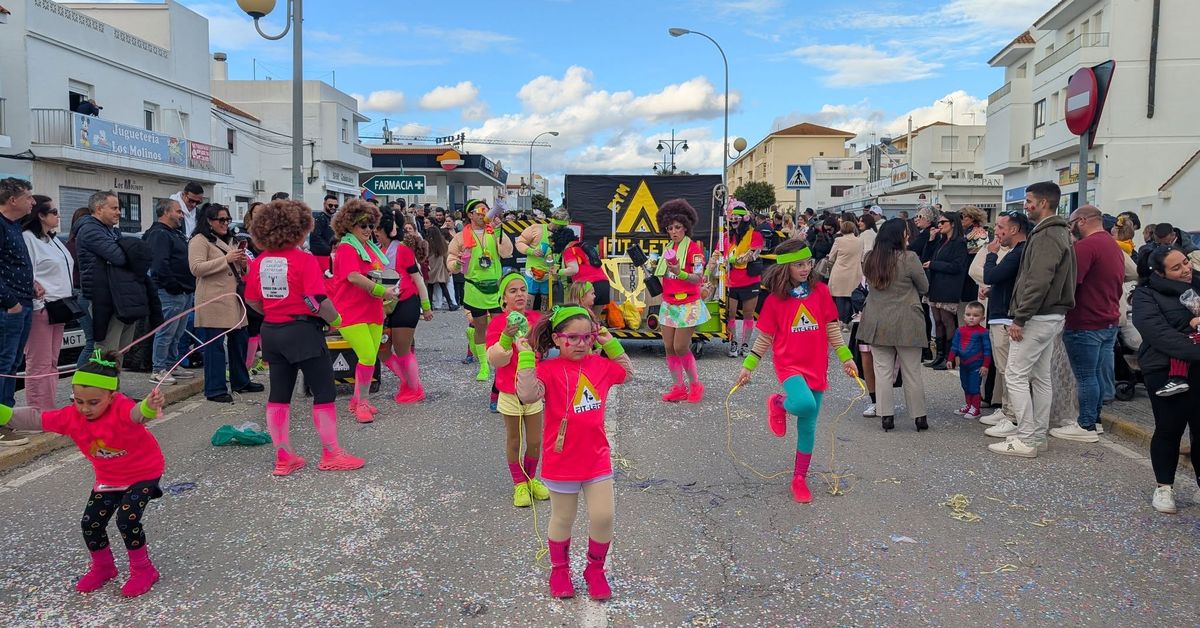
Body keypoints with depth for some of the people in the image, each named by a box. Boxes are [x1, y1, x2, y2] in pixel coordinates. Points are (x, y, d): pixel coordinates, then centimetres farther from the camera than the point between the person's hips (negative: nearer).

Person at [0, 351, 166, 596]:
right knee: (90, 522, 7)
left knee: (127, 519, -18)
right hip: (108, 479, 7)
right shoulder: (72, 416, -14)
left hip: (144, 473, -7)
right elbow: (35, 419, -6)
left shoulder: (122, 409, -33)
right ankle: (102, 567, 34)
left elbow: (137, 412, -56)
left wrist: (149, 406, -81)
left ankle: (143, 569, 5)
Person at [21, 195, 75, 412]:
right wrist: (36, 304, -19)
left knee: (52, 363, 13)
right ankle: (38, 412, -3)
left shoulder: (53, 239, 18)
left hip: (57, 307, 9)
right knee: (39, 365, -6)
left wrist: (66, 302, 13)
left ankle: (49, 409, 20)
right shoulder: (28, 238, -11)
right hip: (41, 309, -9)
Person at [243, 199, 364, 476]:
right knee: (324, 392, 4)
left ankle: (283, 457, 18)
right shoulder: (304, 260, -15)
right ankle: (331, 454, 10)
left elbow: (252, 301, 9)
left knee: (279, 393, 12)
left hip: (272, 331, 7)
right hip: (302, 331, -7)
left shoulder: (259, 262, 4)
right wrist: (335, 319, -5)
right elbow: (317, 301, -21)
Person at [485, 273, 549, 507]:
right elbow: (495, 360, -18)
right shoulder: (497, 323, -10)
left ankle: (531, 478, 33)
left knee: (535, 441, 10)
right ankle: (519, 484, 26)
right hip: (510, 391, -3)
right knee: (514, 440, 11)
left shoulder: (537, 318, 0)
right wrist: (507, 336, -33)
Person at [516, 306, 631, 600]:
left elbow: (627, 372, 20)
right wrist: (526, 357, -32)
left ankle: (595, 569, 27)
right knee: (563, 520, 14)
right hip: (561, 461, -3)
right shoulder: (548, 369, -15)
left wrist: (612, 343, 9)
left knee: (603, 517, 2)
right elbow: (528, 394, -31)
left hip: (597, 459, 4)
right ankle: (559, 570, 37)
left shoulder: (600, 364, 1)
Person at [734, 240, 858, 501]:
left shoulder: (820, 291, 1)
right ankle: (778, 403, 4)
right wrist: (748, 367, 2)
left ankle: (799, 479, 23)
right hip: (789, 364, -3)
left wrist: (845, 357, 4)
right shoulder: (775, 299, -3)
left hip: (816, 367, 3)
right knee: (804, 404, -32)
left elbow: (832, 328, 8)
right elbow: (764, 337, 4)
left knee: (808, 426, 8)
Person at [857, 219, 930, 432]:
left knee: (882, 371, 7)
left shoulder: (870, 259, 2)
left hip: (877, 322, 4)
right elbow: (924, 287, -1)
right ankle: (919, 416, 15)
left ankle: (886, 415, 8)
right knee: (912, 372, 7)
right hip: (905, 324, -3)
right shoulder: (909, 258, -12)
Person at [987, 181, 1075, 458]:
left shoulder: (1046, 236, -17)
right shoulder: (1058, 233, 16)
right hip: (1051, 315, 10)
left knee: (1016, 376, -6)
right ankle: (1038, 435, 20)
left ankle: (1026, 440, -4)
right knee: (1040, 376, 13)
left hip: (1038, 317, -10)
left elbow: (1038, 283, -25)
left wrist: (1020, 318, -22)